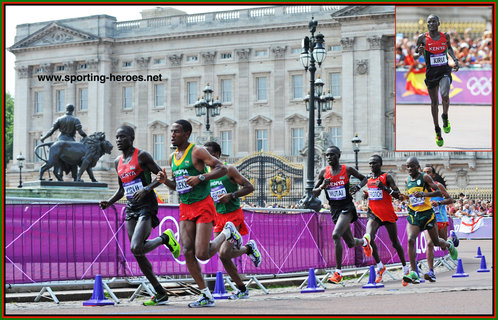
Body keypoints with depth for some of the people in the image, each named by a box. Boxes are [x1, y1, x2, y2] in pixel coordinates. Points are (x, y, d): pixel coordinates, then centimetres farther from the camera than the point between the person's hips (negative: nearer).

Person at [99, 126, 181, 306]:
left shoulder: (142, 156, -6)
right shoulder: (118, 162, 16)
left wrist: (146, 189, -23)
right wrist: (109, 203, 8)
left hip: (146, 207, -8)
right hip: (131, 209, 8)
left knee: (136, 248, -25)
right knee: (138, 255, 3)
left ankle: (165, 238, 4)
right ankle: (160, 294, 11)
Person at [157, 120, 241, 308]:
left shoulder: (197, 152, -9)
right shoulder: (173, 157, 13)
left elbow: (222, 169, -13)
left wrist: (200, 177, -24)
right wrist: (165, 181, 1)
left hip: (203, 206, -7)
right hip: (185, 208, 7)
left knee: (202, 254, -13)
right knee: (188, 253, -5)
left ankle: (227, 232, 16)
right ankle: (206, 296, 3)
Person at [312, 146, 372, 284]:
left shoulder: (347, 170, -5)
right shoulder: (324, 172, 3)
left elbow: (364, 178, 11)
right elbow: (314, 193, 7)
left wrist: (357, 187, -10)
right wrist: (323, 186, -13)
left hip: (347, 208, -5)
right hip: (334, 209, 5)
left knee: (336, 235, -27)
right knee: (351, 243, 14)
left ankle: (338, 272, -22)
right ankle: (364, 241, 53)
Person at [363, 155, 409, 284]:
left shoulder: (386, 177, -7)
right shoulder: (369, 178, 10)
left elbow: (397, 195, -13)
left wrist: (385, 188, -25)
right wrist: (365, 194, 8)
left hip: (388, 214, -4)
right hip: (374, 214, 4)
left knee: (395, 242, 7)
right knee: (369, 237, -21)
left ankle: (405, 267, 26)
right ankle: (380, 266, -7)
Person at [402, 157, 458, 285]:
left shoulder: (425, 177, -8)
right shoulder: (407, 181, 8)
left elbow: (439, 192, -15)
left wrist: (424, 194, -29)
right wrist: (408, 198, 11)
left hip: (427, 214, -3)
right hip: (413, 215, 3)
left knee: (436, 242, 11)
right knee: (410, 240, -19)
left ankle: (449, 244, 50)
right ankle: (413, 273, -23)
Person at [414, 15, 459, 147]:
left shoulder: (445, 36, 2)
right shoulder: (422, 38, -4)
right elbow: (415, 57, 1)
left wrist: (455, 59, 11)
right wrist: (419, 53, -21)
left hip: (444, 71, 0)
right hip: (431, 72, 0)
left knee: (445, 95, -25)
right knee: (434, 102, 7)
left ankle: (445, 117, 5)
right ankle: (437, 131, 23)